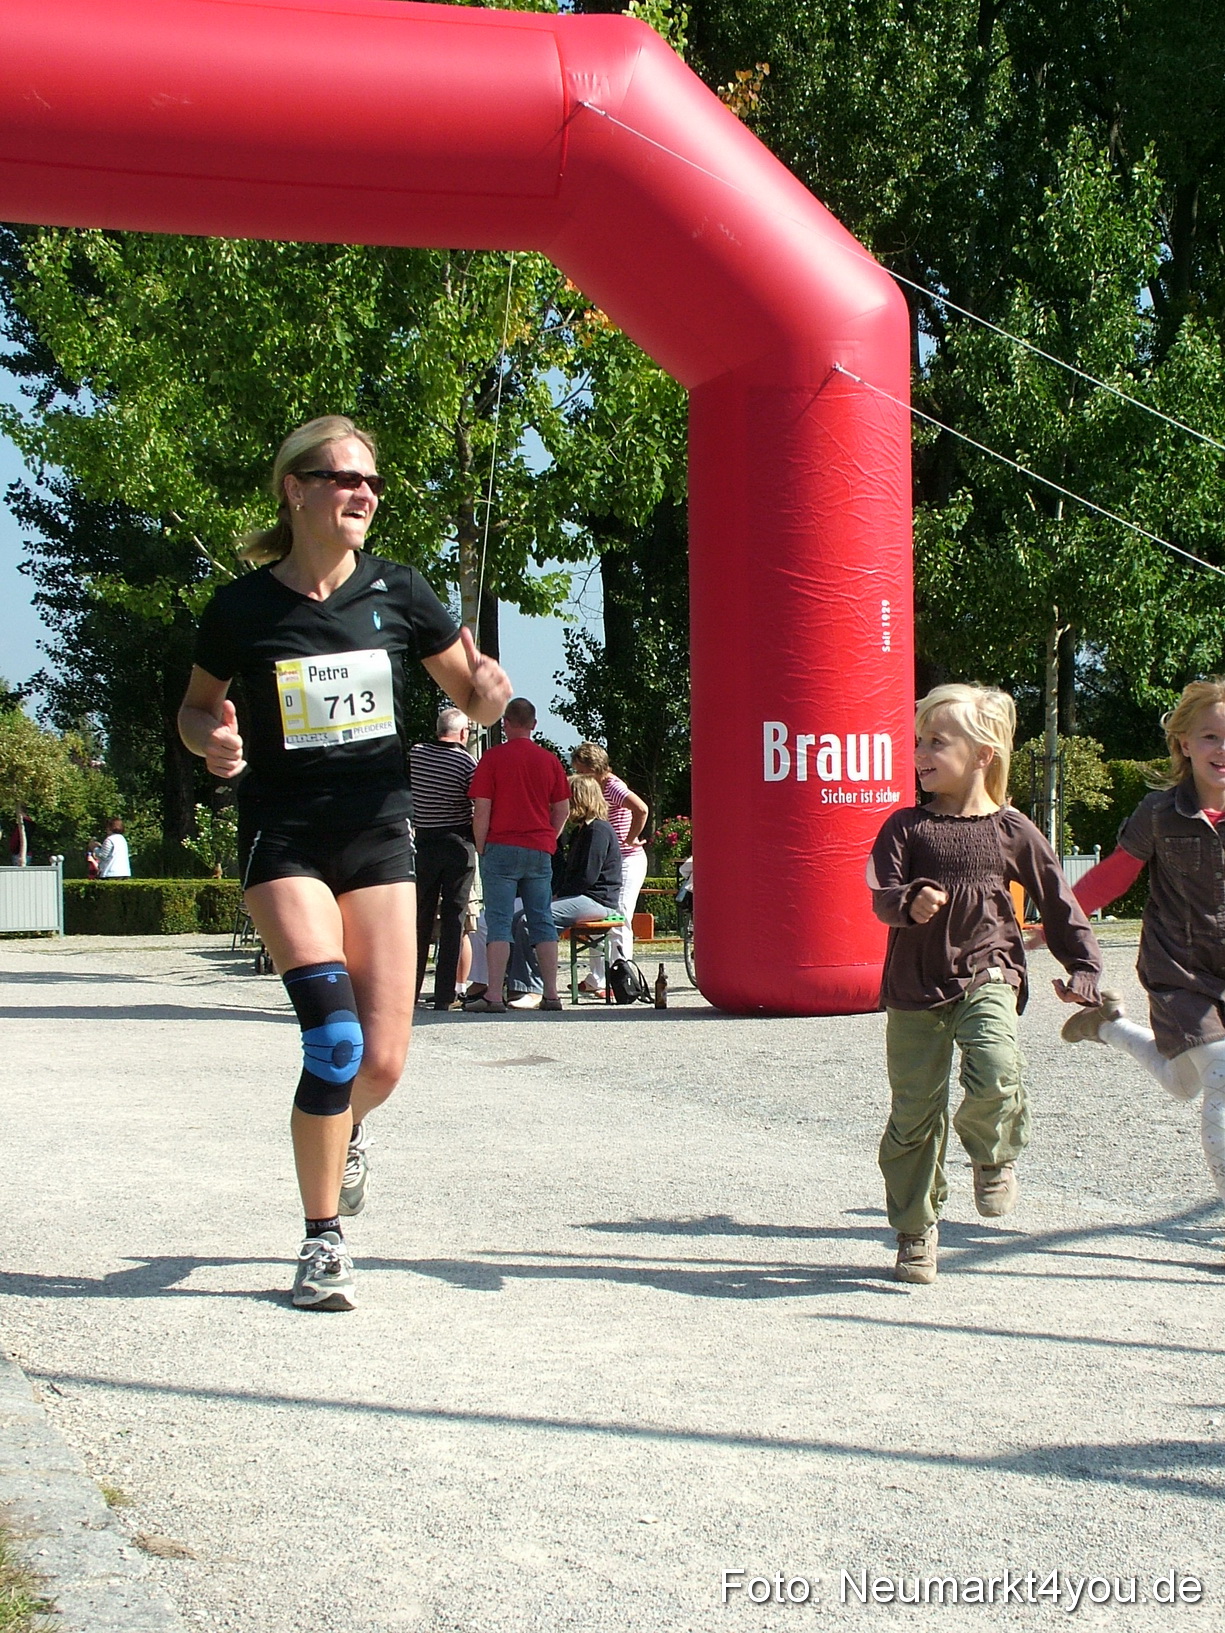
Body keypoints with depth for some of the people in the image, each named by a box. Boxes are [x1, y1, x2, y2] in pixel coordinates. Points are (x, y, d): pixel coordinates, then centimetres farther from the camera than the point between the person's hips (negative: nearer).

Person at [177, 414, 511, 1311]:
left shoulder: (398, 591, 0)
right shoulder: (241, 608, -4)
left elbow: (475, 696, 9)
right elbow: (198, 706, 13)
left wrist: (489, 691, -14)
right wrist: (212, 739, -10)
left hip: (380, 831, 2)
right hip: (283, 835, -2)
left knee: (383, 1062, -1)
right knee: (336, 1037, -18)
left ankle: (344, 1130, 38)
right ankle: (324, 1241, 0)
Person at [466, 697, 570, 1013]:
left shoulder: (493, 757, -4)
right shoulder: (550, 760, 9)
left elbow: (482, 810, -7)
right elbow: (563, 810, 11)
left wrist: (481, 849, 2)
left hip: (502, 847, -4)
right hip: (540, 851, 4)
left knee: (498, 924, -5)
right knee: (543, 922, 8)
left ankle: (494, 996, -11)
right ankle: (551, 994, 7)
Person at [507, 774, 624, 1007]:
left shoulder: (598, 830, -11)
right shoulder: (580, 831, 22)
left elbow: (588, 876, -17)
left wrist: (559, 894, -10)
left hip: (595, 901, -10)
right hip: (579, 899, 10)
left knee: (528, 922, -25)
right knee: (517, 920, -4)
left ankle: (533, 992, -26)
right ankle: (518, 986, -11)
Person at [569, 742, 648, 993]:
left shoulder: (612, 787, -16)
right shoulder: (595, 788, 11)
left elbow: (641, 809, -32)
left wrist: (631, 839, -22)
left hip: (627, 861, -10)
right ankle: (597, 979, 17)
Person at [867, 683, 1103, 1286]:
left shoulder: (1010, 830, 1)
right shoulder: (906, 827, 1)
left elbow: (1057, 899, 10)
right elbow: (881, 894, -9)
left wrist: (1082, 968, 6)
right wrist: (909, 902, -32)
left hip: (986, 977, -1)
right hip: (914, 987, 1)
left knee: (995, 1078, -26)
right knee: (913, 1112, 4)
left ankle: (993, 1155, 8)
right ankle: (915, 1234, 21)